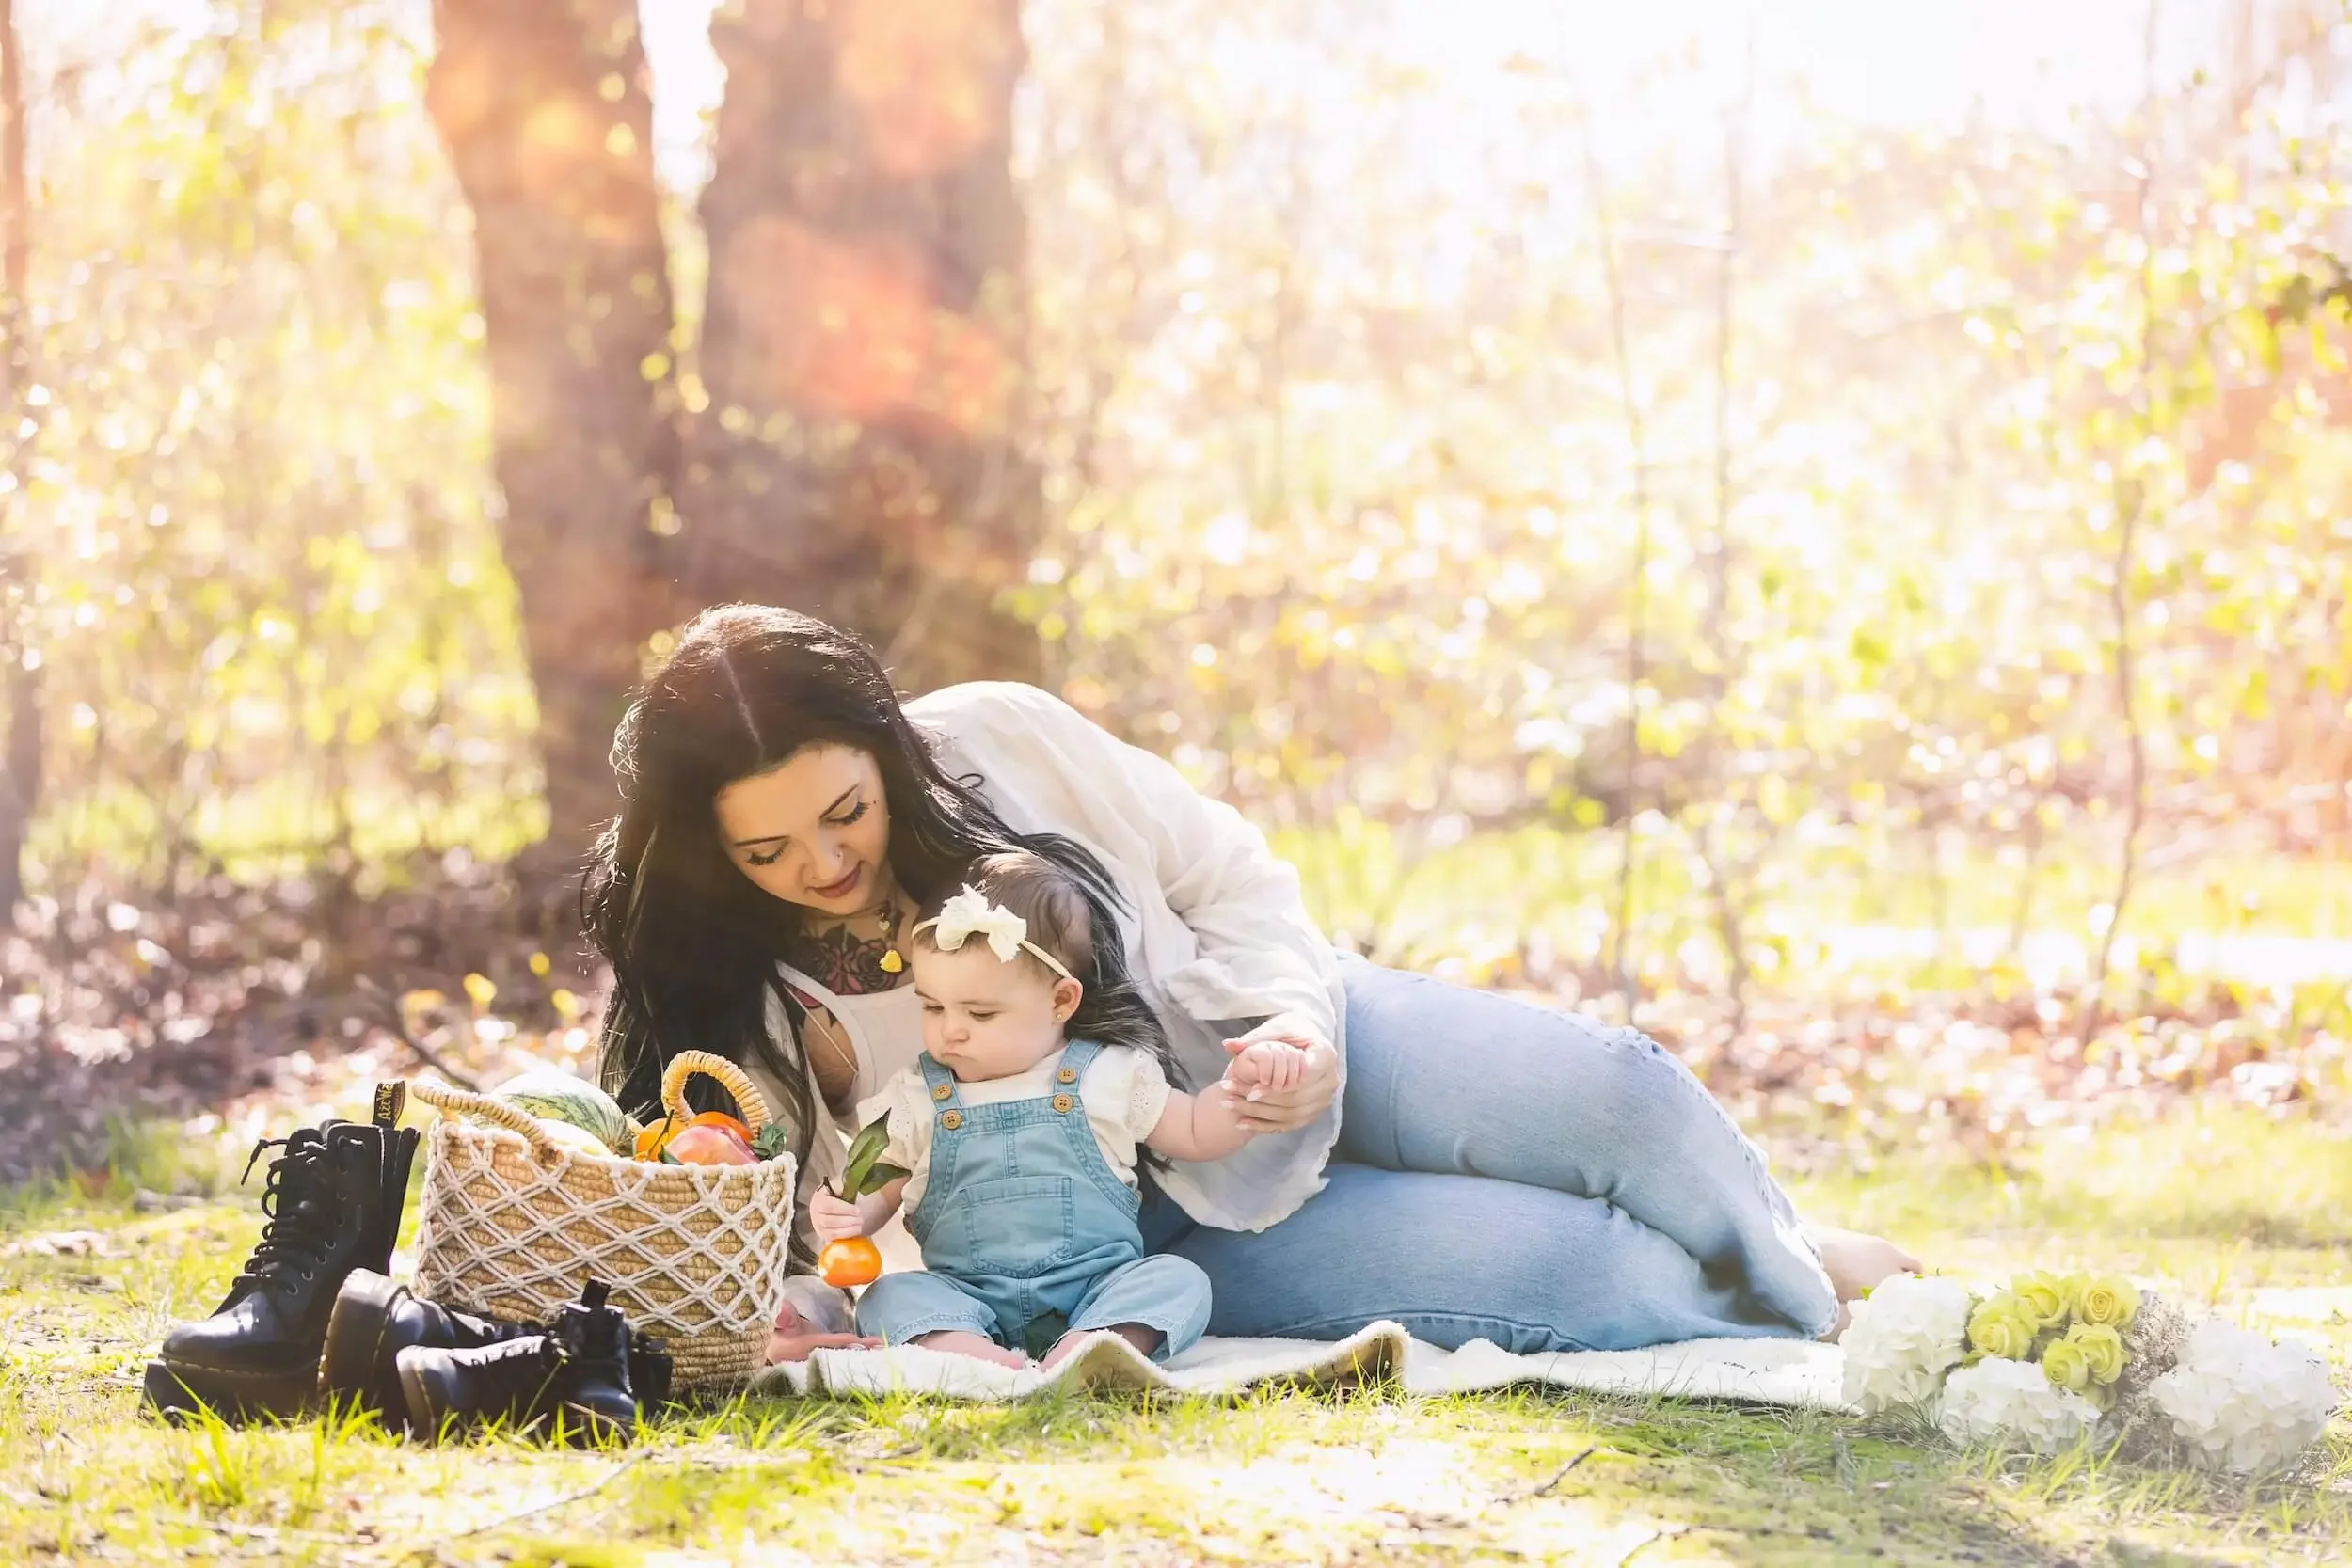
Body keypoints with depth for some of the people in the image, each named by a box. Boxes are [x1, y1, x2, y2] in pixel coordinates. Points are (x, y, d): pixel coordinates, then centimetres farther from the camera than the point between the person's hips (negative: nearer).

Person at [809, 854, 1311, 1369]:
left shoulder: (1108, 1074, 9)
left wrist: (1241, 1084, -3)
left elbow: (1197, 1134, 16)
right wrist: (850, 1216, -9)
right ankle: (981, 1361, -48)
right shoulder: (915, 1097, 11)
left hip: (1097, 1291, 0)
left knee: (1178, 1281, -25)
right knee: (889, 1297, -24)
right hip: (967, 1302, 1)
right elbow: (883, 1188, 14)